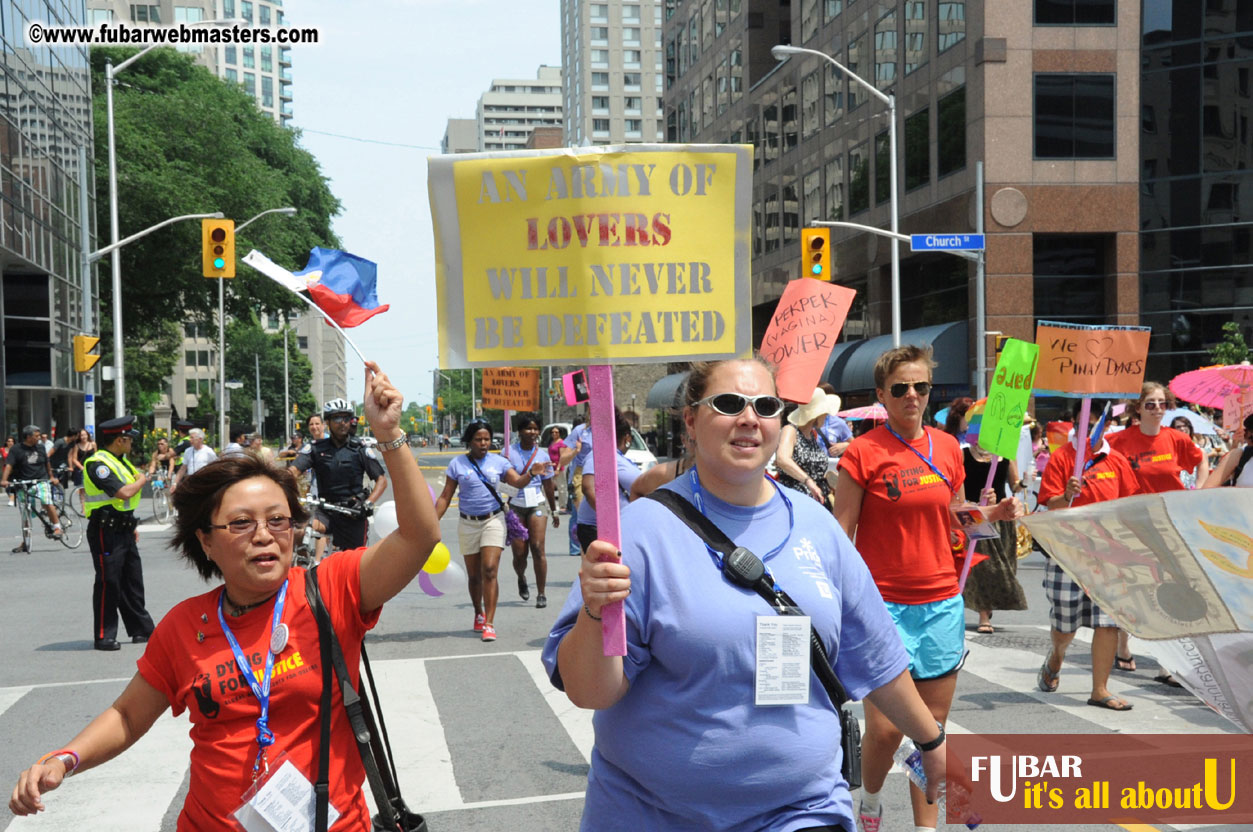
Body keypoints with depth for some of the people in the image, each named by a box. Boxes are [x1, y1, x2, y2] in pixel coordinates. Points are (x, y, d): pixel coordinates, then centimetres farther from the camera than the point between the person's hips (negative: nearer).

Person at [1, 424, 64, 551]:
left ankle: (57, 527, -13)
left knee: (47, 502, -27)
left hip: (41, 480, 0)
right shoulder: (16, 449, -3)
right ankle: (25, 543, 16)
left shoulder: (40, 447, 7)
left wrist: (51, 477, 25)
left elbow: (47, 463, 20)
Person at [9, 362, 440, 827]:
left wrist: (389, 434, -29)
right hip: (211, 822, 2)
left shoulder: (331, 592, -10)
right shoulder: (184, 626, -3)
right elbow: (128, 717, 10)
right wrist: (65, 760, -7)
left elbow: (419, 537, -22)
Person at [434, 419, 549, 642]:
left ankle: (489, 624, -11)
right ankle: (478, 614, 34)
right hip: (468, 523, 1)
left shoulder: (499, 462, 3)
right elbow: (445, 496, 2)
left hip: (493, 521, -1)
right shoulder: (457, 464, 0)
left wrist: (531, 473, -27)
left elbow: (517, 482, -6)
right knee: (474, 575, 10)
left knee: (489, 570, -14)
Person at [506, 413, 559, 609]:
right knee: (519, 553, 0)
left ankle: (541, 594, -2)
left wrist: (554, 511, 20)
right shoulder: (509, 452, -1)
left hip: (536, 504, 1)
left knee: (538, 549, -11)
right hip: (515, 506, -1)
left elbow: (548, 484, 16)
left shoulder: (542, 454, 7)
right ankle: (521, 579, 34)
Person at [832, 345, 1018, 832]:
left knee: (932, 728, 7)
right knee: (885, 728, -6)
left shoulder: (948, 448, 8)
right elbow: (840, 536, -6)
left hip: (941, 603, 5)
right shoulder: (864, 453, -7)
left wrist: (994, 514, 1)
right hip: (884, 604, -4)